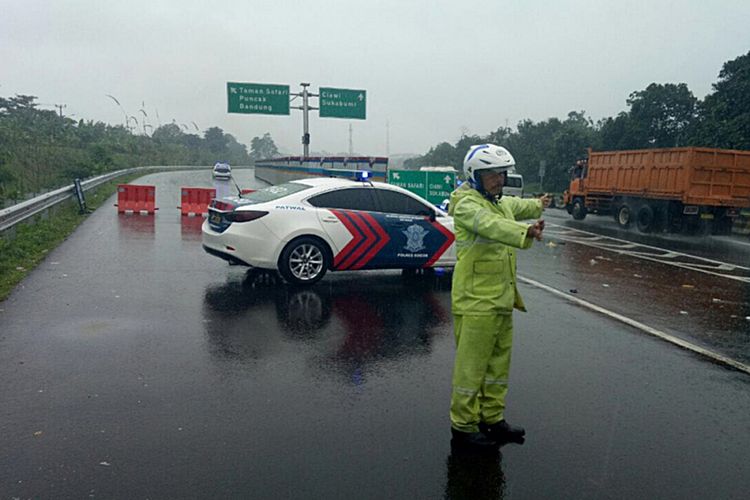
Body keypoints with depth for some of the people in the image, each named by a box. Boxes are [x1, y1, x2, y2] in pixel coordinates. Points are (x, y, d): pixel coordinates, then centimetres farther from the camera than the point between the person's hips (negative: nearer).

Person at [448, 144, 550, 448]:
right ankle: (463, 425, 13)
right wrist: (525, 232, -53)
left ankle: (493, 419, 32)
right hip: (476, 302, -10)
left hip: (501, 300, 10)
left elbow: (517, 206, 40)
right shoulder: (467, 205, -15)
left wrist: (538, 204, 58)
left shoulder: (501, 203, 16)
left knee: (498, 363, 18)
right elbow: (492, 225, -36)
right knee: (471, 366, -1)